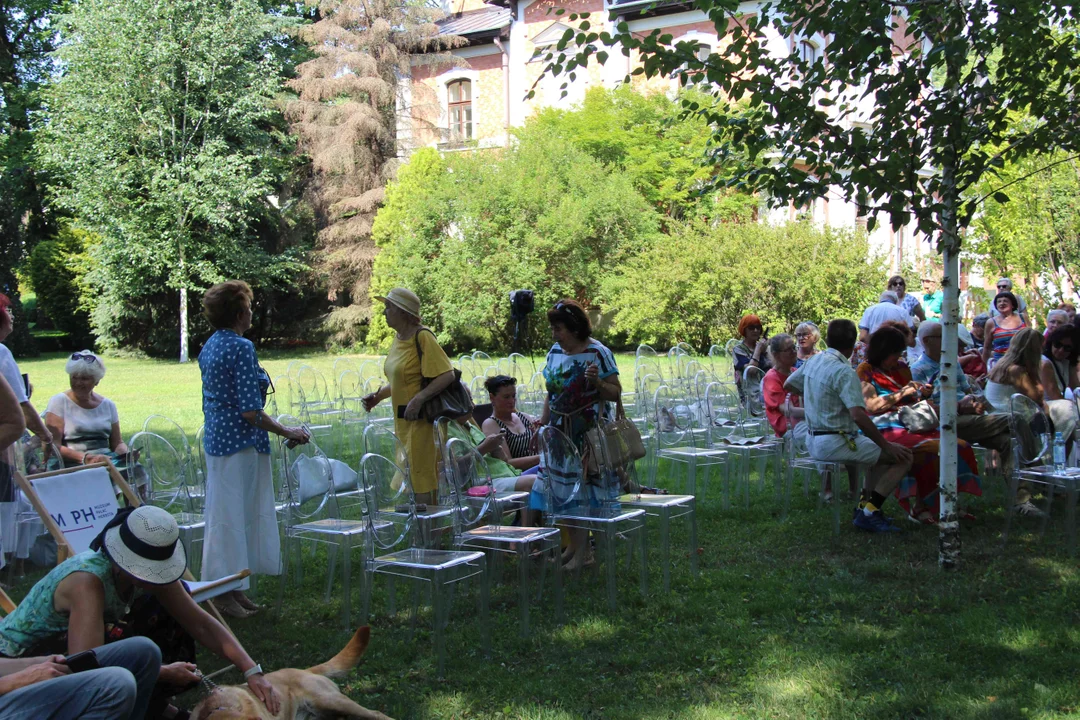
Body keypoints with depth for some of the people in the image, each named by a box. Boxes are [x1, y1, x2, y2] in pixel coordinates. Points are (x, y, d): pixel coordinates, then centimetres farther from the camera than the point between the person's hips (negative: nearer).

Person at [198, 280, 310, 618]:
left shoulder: (209, 347, 11)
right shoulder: (241, 347, -17)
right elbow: (250, 411, -21)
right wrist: (287, 432, -11)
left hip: (215, 439, 9)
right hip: (240, 443, -9)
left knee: (224, 515, 14)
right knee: (234, 515, -1)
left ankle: (231, 590, 23)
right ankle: (226, 593, 6)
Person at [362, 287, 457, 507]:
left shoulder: (422, 337, -14)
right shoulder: (398, 338, 12)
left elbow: (447, 375, -20)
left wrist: (418, 400, -26)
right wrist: (379, 395, 10)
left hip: (420, 421, -9)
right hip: (402, 422, 9)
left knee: (422, 483, -6)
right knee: (406, 482, 13)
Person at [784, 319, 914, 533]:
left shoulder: (814, 360, 6)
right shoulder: (844, 371, -19)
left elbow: (788, 385, 22)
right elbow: (858, 416, -28)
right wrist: (887, 446, -19)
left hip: (815, 441, 9)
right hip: (836, 442, -9)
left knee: (884, 452, 25)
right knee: (903, 457, -7)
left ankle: (865, 504, 18)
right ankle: (869, 512, -10)